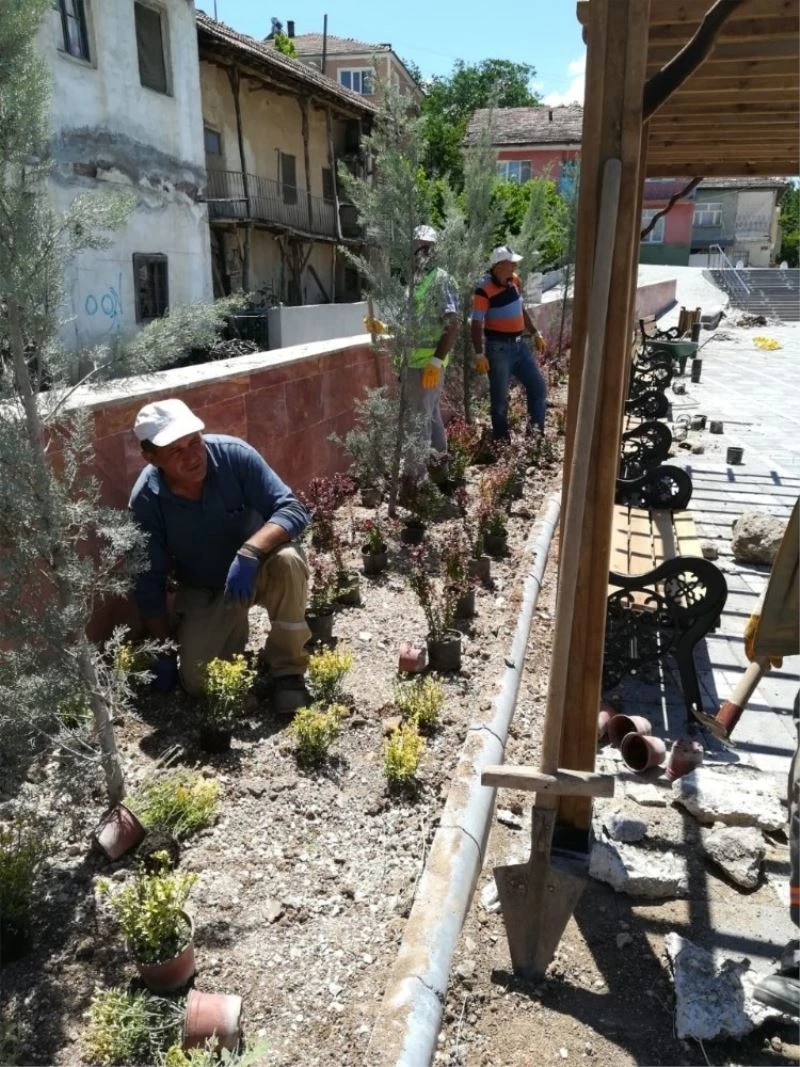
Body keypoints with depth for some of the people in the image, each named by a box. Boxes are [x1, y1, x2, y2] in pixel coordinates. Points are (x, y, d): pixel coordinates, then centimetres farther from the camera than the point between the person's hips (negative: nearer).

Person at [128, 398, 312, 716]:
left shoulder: (233, 454, -25)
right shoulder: (146, 501, -22)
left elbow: (294, 510, -28)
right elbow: (149, 582, -13)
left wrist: (249, 552, -44)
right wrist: (164, 651, -10)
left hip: (257, 567, 0)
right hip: (203, 591, 1)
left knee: (288, 561, -36)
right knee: (195, 681, -15)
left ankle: (287, 669, -15)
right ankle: (233, 629, 19)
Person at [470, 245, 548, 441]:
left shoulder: (515, 280, 4)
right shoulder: (484, 290, -18)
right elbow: (476, 324, -18)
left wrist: (535, 333, 21)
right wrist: (479, 355, -23)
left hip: (519, 344, 8)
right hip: (498, 348, -7)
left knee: (538, 387, 10)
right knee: (499, 398, 3)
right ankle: (502, 441, 17)